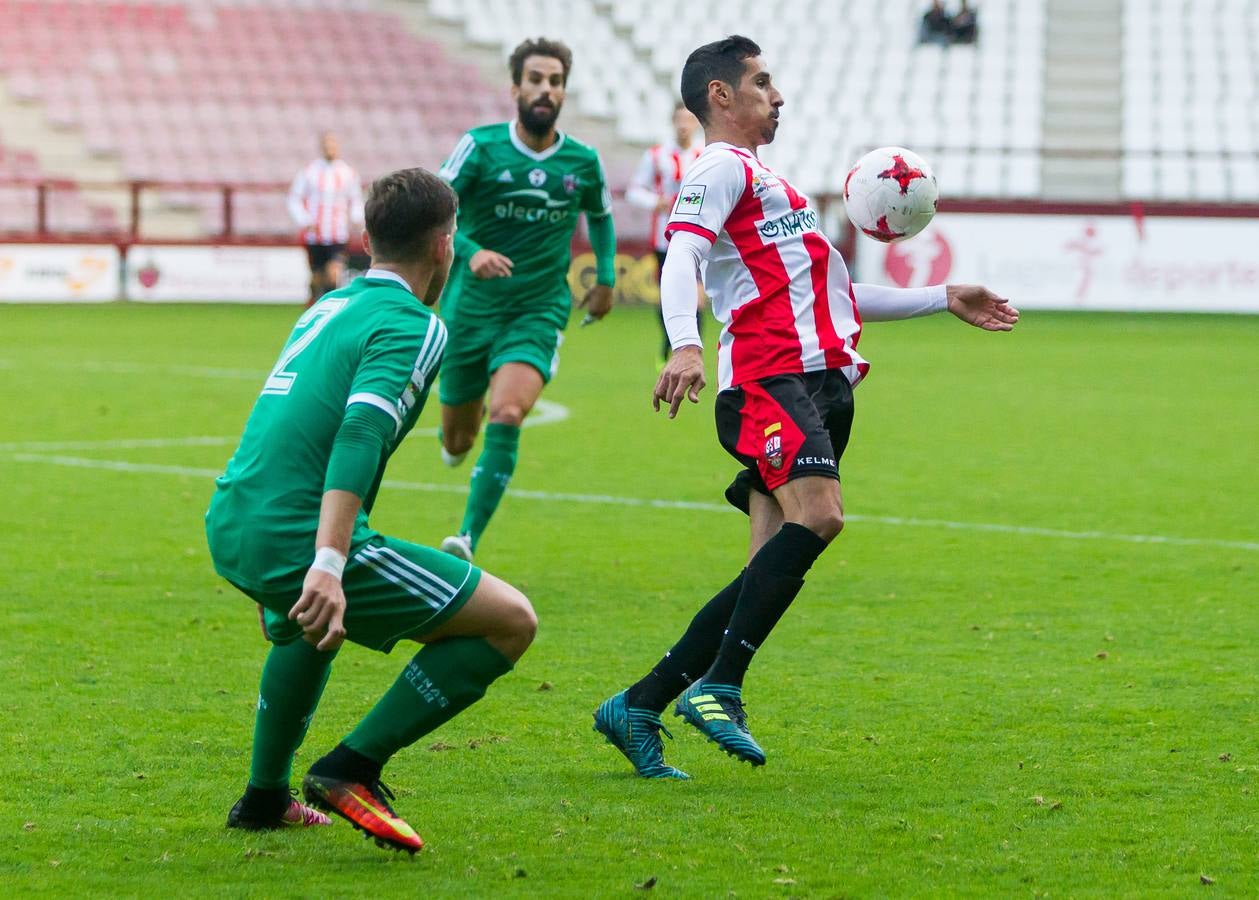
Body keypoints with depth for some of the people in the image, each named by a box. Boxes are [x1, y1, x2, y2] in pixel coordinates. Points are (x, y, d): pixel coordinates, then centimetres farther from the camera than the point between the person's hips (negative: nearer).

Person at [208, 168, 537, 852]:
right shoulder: (412, 326, -7)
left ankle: (264, 796, 44)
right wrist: (328, 564, -34)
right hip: (294, 542, -9)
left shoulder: (329, 307, 20)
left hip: (228, 524, 9)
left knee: (305, 623, 43)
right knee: (511, 621, -5)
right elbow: (361, 435, -23)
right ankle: (352, 770, -7)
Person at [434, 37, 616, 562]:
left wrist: (605, 277, 14)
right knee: (458, 440, 10)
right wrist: (470, 252, -31)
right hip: (471, 308, 0)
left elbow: (600, 215, 22)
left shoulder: (583, 162, 1)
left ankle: (468, 540, -24)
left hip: (539, 314, 0)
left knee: (507, 416, -26)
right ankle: (458, 435, 51)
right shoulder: (481, 147, -8)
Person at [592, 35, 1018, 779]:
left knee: (777, 568, -1)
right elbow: (682, 258, -15)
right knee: (817, 514, -30)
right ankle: (719, 687, -30)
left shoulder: (769, 183, 33)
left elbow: (835, 295, 40)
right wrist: (685, 345, -34)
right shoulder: (724, 168, 3)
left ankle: (638, 709, 2)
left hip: (823, 383, 9)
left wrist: (944, 299, 40)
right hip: (770, 379, -9)